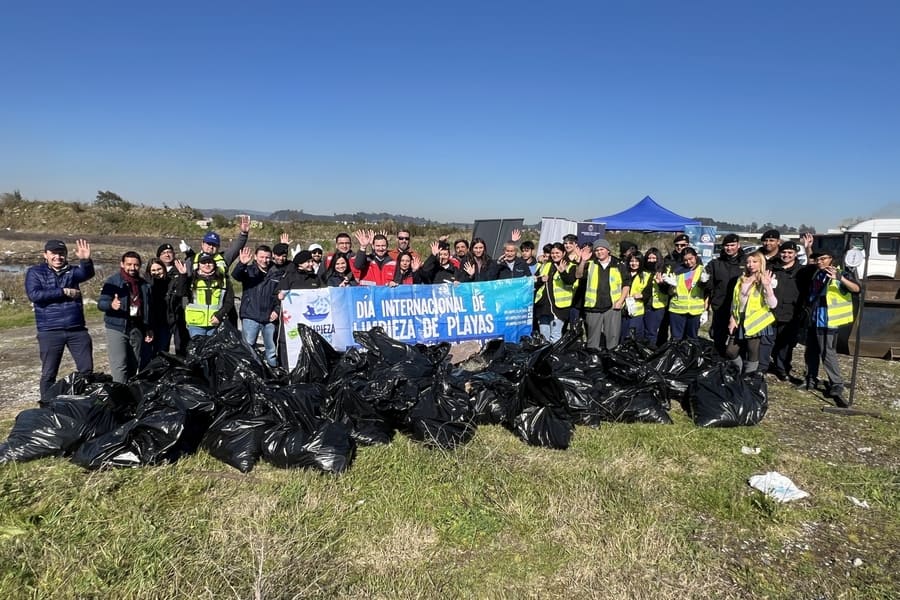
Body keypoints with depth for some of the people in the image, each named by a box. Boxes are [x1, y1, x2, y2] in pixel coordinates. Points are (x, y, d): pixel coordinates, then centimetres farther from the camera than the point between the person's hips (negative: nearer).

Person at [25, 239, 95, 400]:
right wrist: (64, 292, -13)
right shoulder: (35, 272, 5)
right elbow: (34, 295, -12)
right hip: (50, 332, -2)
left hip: (78, 330, 2)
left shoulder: (72, 271, 10)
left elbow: (87, 274, -14)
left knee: (87, 369, 4)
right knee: (49, 373, 6)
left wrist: (86, 260, -35)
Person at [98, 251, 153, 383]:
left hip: (137, 329, 5)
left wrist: (148, 329, 16)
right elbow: (100, 303, -10)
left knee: (134, 366, 11)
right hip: (117, 328, -5)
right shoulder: (113, 281, -3)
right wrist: (111, 305, -33)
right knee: (119, 366, -12)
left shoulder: (144, 284, 12)